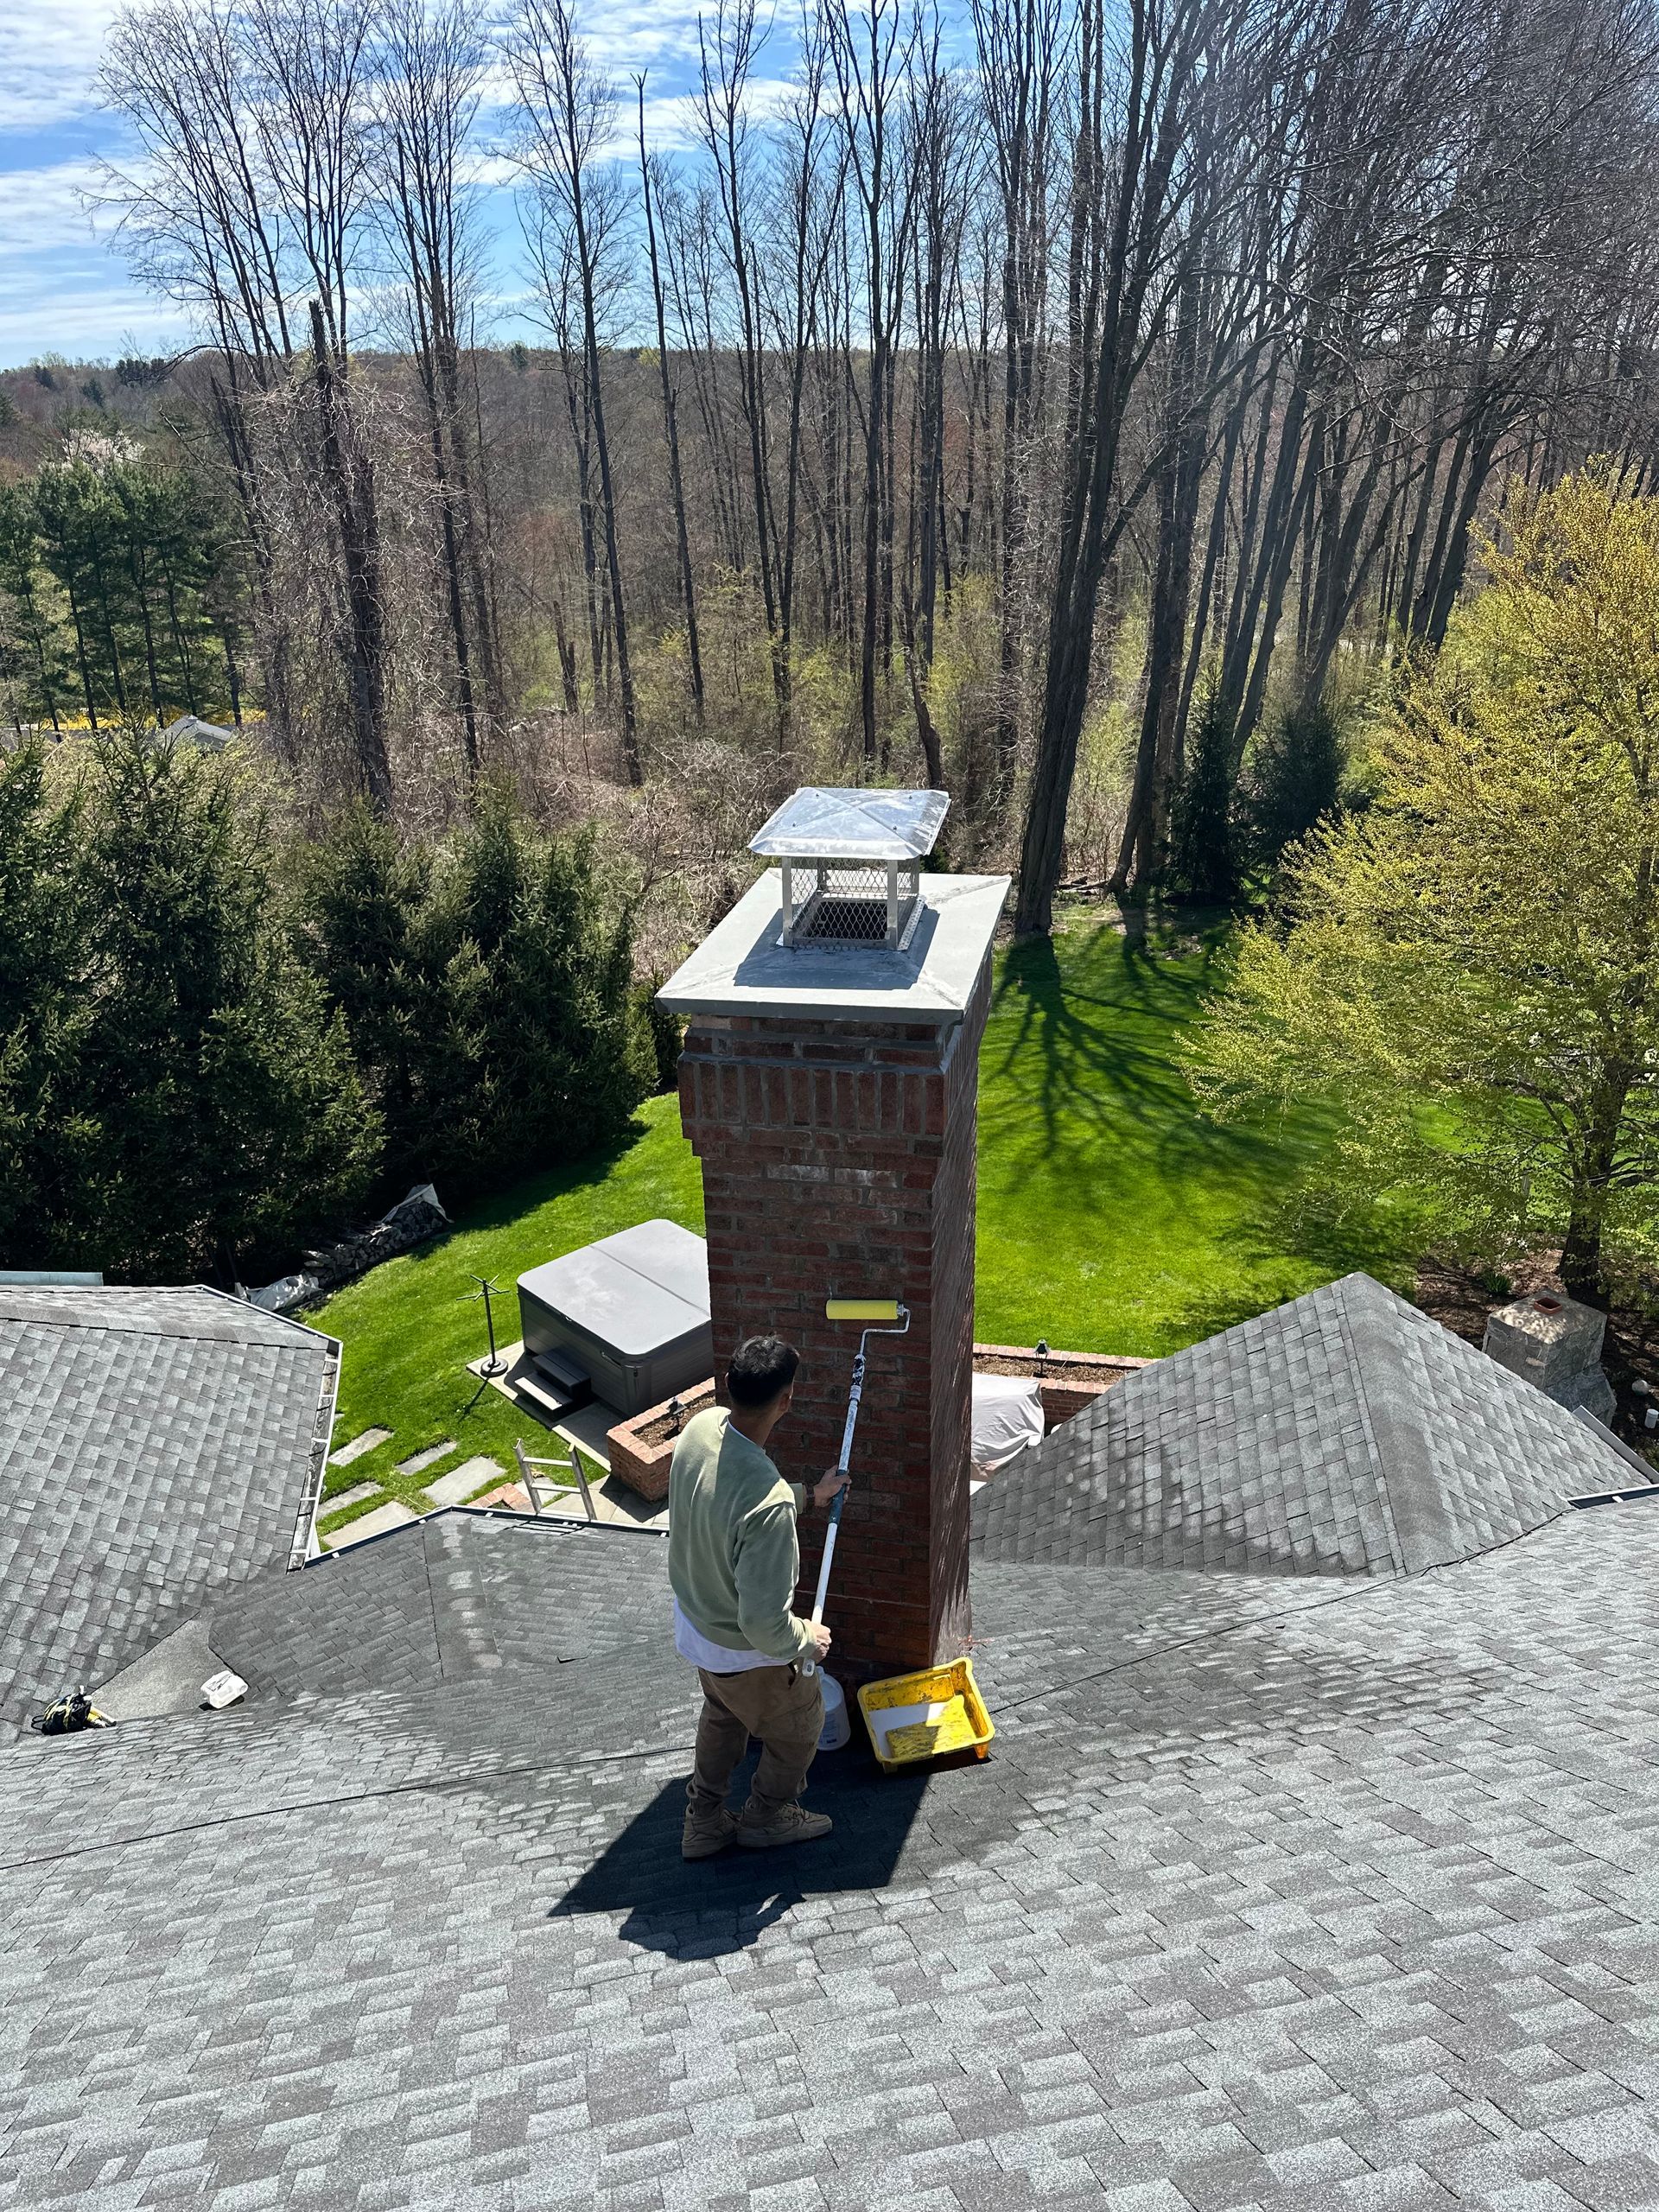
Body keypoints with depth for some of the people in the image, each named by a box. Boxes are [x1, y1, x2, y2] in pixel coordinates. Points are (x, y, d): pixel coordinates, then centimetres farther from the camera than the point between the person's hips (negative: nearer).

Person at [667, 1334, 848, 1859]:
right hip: (746, 1653, -7)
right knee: (798, 1729, 26)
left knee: (721, 1717, 35)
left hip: (692, 1619, 7)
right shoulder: (769, 1505, -43)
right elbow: (765, 1625, -36)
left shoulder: (701, 1426, -19)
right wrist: (807, 1640, -16)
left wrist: (809, 1493, 11)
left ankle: (703, 1822, 51)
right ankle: (767, 1816, 49)